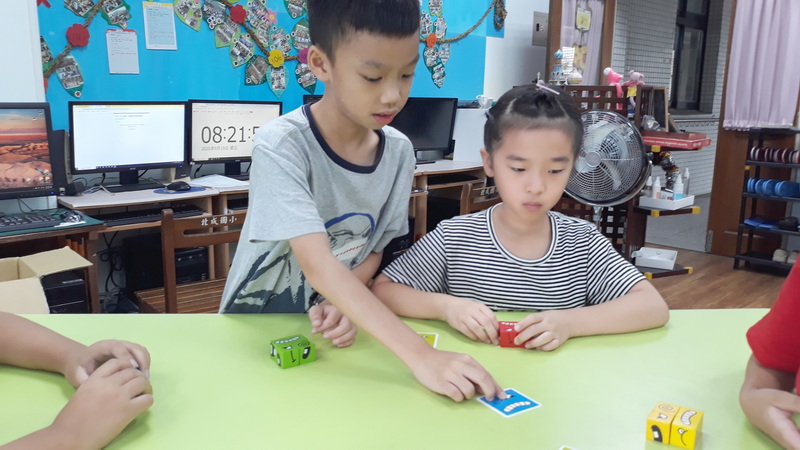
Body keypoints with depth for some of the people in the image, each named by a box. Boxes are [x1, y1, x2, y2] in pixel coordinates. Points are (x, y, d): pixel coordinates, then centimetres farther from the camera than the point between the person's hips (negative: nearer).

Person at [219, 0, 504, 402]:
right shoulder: (280, 146, -22)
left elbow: (375, 250, 3)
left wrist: (342, 304, -16)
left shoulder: (398, 151, -6)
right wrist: (420, 355, -37)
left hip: (329, 334, 3)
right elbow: (318, 264, -30)